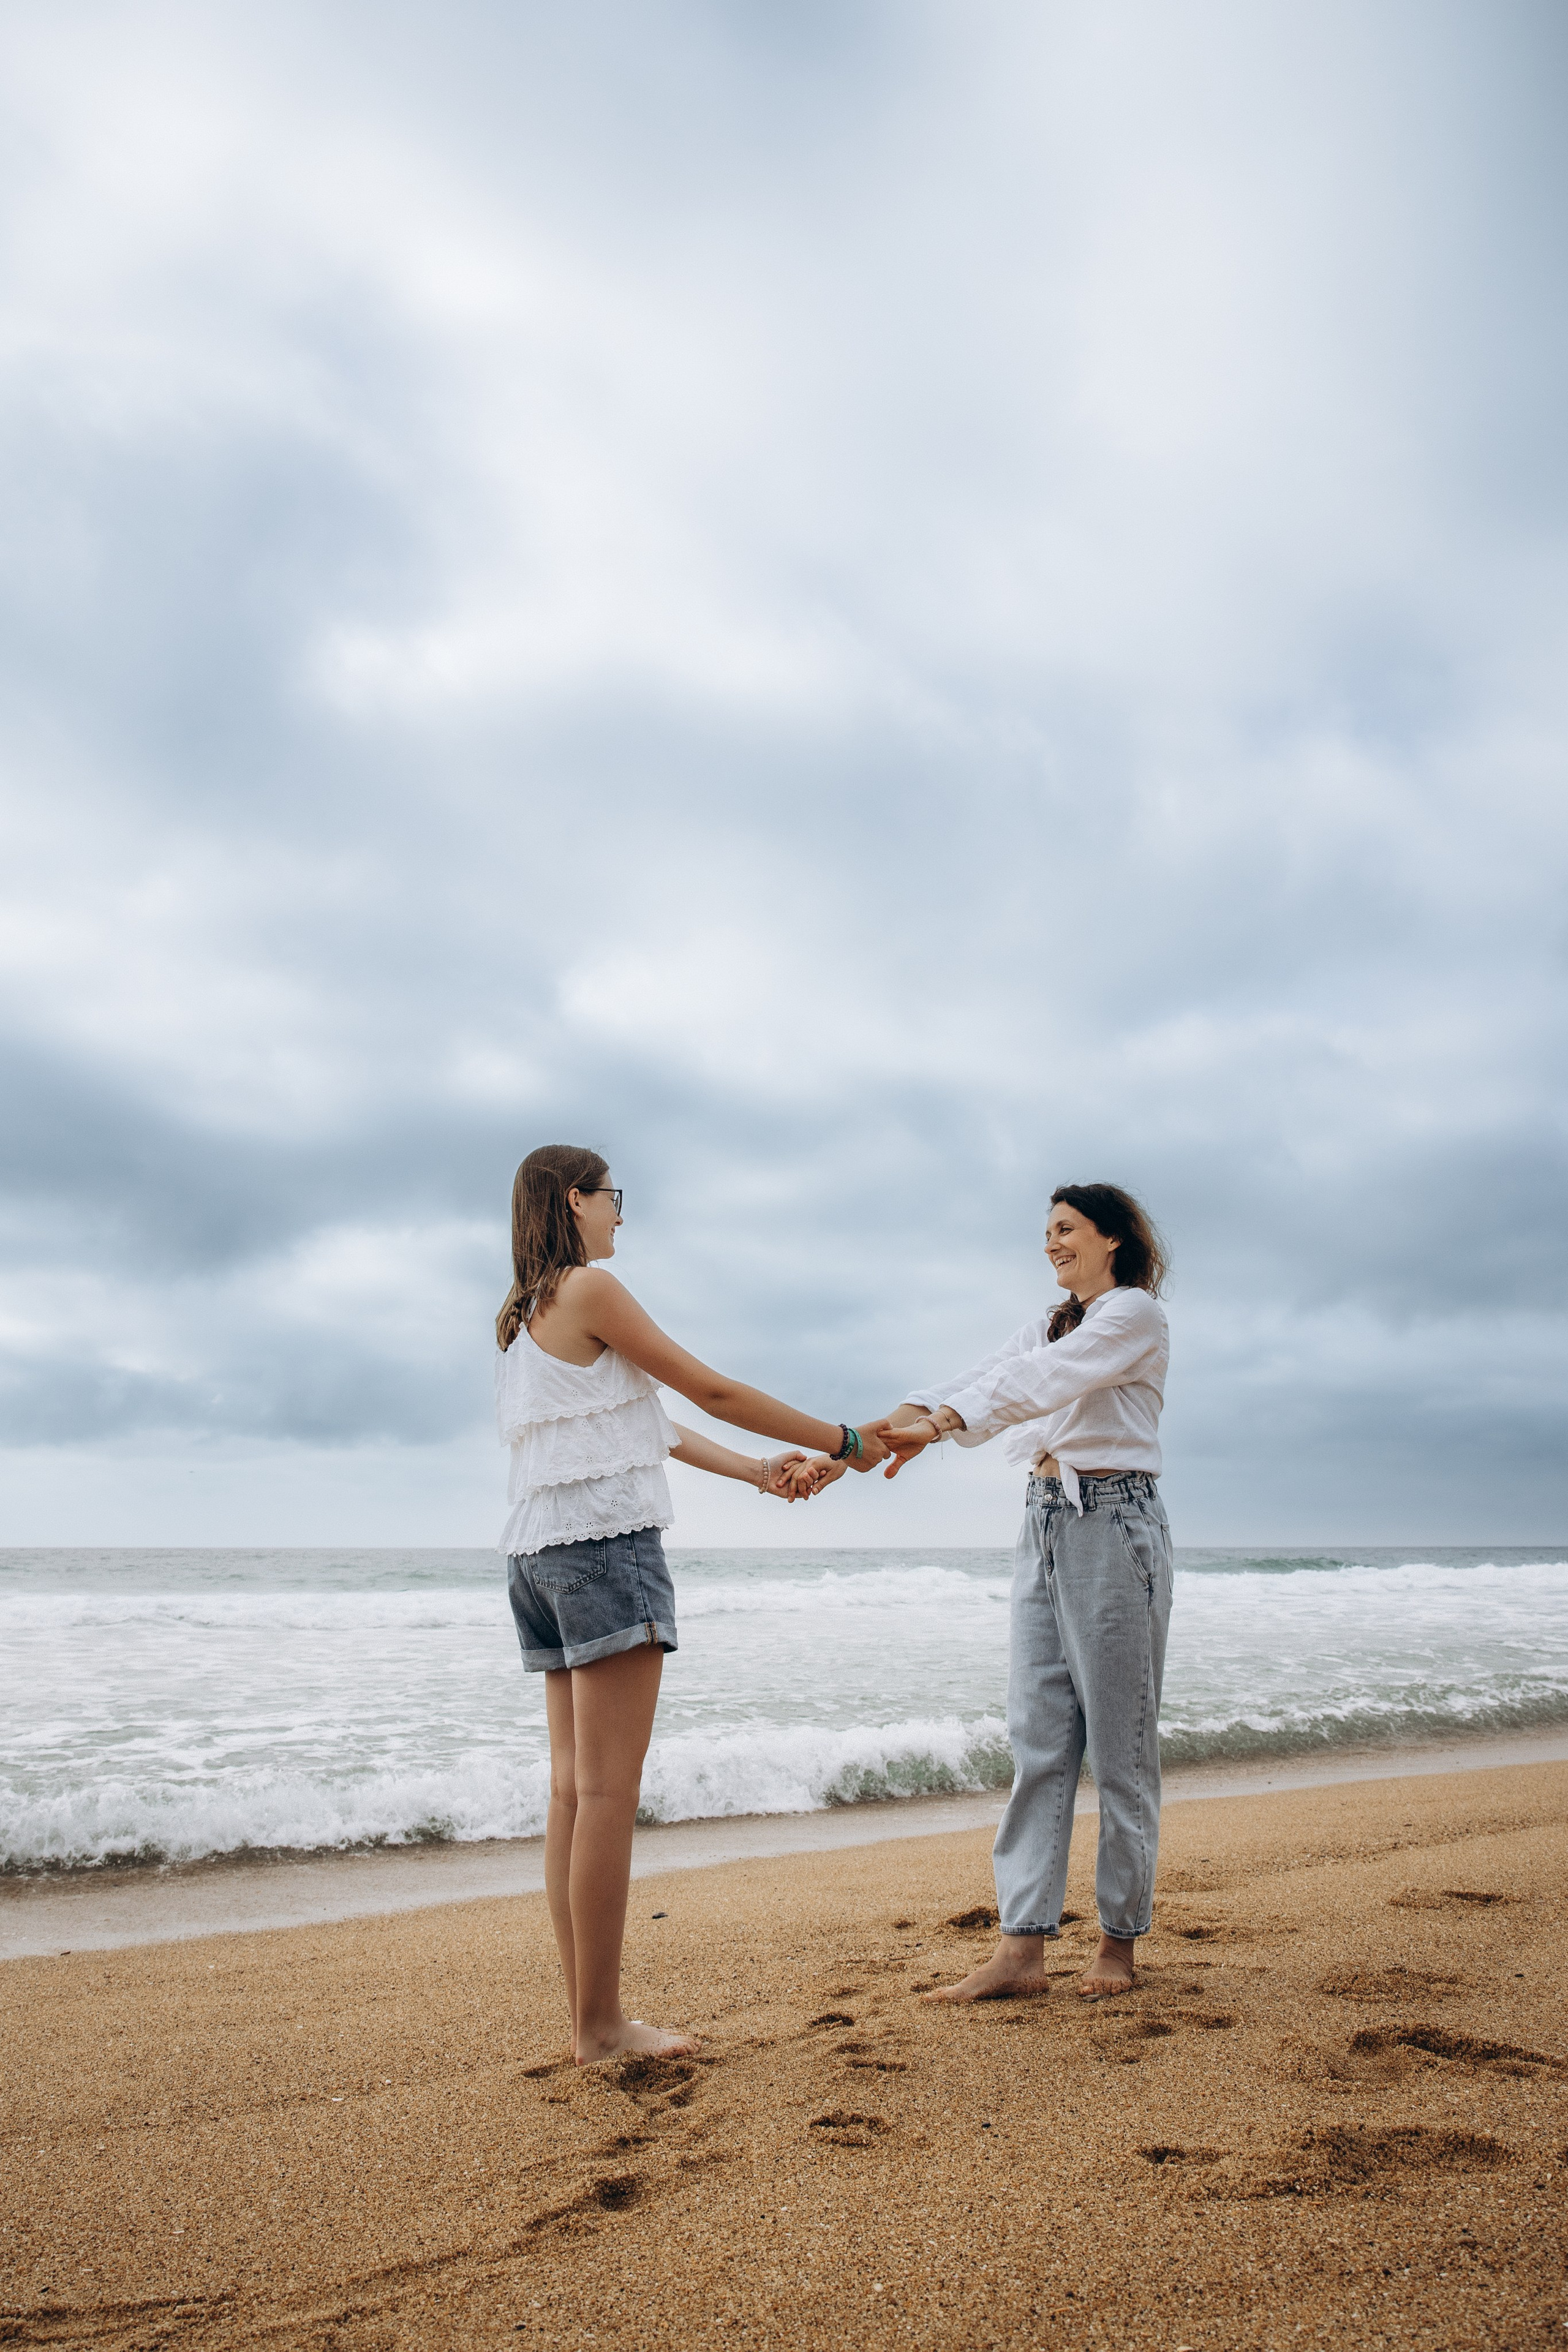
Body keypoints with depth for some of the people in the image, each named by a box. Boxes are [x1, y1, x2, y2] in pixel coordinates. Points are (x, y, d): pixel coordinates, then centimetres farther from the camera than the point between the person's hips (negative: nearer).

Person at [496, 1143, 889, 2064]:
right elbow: (714, 1391, -7)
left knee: (574, 1789, 8)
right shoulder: (589, 1288, -8)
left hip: (540, 1553, 9)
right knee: (609, 1791, -6)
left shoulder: (525, 1315, 20)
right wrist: (845, 1440, 1)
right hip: (605, 1540, -9)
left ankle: (592, 2016, 13)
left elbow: (642, 1424, 17)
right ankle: (600, 2027, -1)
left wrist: (755, 1470, 12)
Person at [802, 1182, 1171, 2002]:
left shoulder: (1136, 1314, -4)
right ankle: (1022, 1949, 3)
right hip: (1044, 1527, 7)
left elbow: (1036, 1381, -20)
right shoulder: (1046, 1328, 20)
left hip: (1113, 1525, -7)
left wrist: (935, 1429, -32)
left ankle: (1119, 1941, 14)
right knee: (1037, 1741, 2)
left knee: (1119, 1743, 1)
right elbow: (966, 1386, 8)